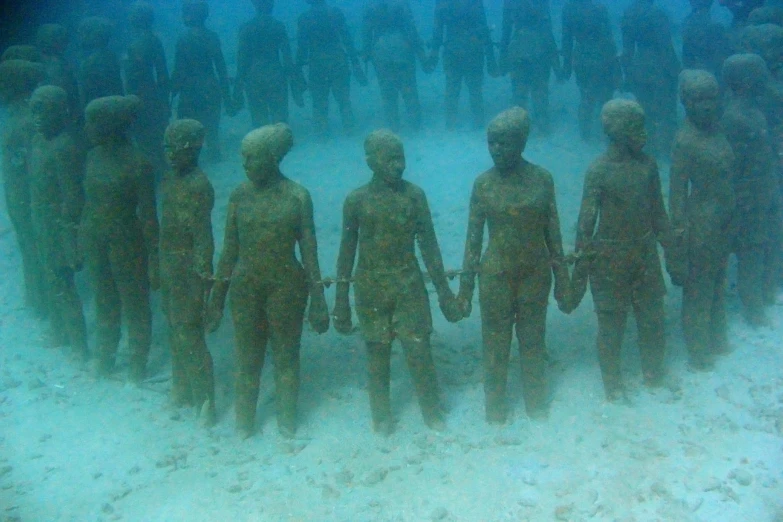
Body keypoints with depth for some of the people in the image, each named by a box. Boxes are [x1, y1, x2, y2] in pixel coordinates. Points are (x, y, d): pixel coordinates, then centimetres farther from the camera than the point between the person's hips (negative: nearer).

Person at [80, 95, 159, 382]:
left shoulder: (137, 163, -20)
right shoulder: (94, 155, -1)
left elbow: (148, 216, -17)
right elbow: (90, 202, 9)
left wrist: (154, 260, -15)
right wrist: (82, 237, 12)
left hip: (126, 244, -6)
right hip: (94, 242, 6)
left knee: (135, 305, 12)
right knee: (104, 303, 23)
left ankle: (138, 363, 30)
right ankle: (105, 356, 42)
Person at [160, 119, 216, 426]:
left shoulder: (198, 185, -19)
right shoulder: (172, 179, 8)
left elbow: (203, 236, -20)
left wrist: (203, 279, -20)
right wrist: (159, 267, 17)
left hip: (189, 271, -9)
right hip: (169, 268, 9)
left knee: (189, 337, -3)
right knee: (175, 333, 18)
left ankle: (205, 402, 9)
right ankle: (182, 390, 33)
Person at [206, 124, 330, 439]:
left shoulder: (297, 196, -8)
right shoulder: (240, 194, -1)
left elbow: (309, 249, -4)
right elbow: (230, 248, 4)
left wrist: (317, 297, -4)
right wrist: (217, 295, 6)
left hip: (286, 285, -2)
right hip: (245, 285, 2)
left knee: (286, 355, 12)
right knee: (246, 357, 13)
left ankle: (287, 419, 31)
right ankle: (244, 422, 30)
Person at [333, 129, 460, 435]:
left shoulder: (414, 195, -2)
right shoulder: (356, 200, -5)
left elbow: (428, 245, 2)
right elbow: (347, 251, 0)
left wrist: (443, 289, 2)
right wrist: (341, 301, 0)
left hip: (409, 284, 0)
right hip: (371, 287, 0)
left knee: (419, 350, 2)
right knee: (377, 353, 9)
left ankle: (432, 411, 21)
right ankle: (381, 416, 25)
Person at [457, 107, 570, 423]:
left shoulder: (542, 179, -5)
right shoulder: (483, 184, -6)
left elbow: (553, 232, 1)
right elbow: (473, 236, -1)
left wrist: (561, 278, 3)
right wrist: (465, 286, -1)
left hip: (536, 275, 1)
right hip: (495, 276, 0)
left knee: (533, 341, 14)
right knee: (495, 343, 9)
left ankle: (536, 401, 34)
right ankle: (495, 406, 27)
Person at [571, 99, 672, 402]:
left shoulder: (647, 164, 0)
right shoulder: (598, 170, -15)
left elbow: (658, 210, 10)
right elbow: (586, 221, -12)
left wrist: (669, 244, 12)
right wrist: (580, 271, -11)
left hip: (645, 254, 5)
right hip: (610, 259, -5)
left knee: (652, 317, 14)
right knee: (611, 323, 7)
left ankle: (654, 375, 35)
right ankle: (612, 384, 25)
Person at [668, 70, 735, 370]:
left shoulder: (716, 129, 3)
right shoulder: (686, 140, -19)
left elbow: (726, 174, 11)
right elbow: (677, 190, -17)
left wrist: (731, 216, 14)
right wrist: (679, 231, -16)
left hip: (723, 220, 8)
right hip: (701, 221, -8)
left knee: (718, 282, 22)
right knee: (698, 289, 7)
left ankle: (716, 340, 40)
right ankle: (698, 353, 23)